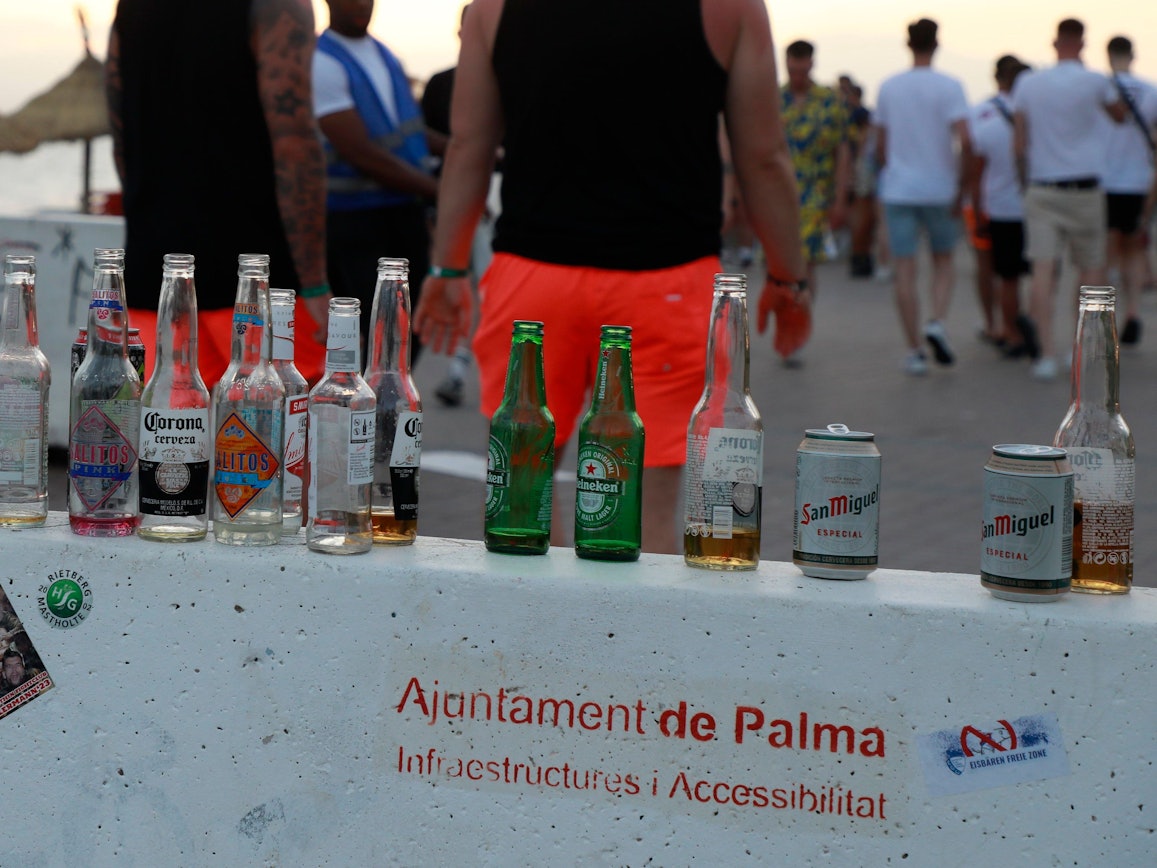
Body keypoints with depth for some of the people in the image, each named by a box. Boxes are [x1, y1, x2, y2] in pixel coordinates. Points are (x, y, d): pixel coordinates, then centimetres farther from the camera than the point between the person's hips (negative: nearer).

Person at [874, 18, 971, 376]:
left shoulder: (888, 87, 4)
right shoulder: (948, 86, -6)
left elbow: (881, 145, 8)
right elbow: (964, 139, -17)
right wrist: (960, 186, -9)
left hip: (898, 189, 1)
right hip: (939, 189, -1)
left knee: (905, 272, 3)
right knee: (943, 260, 17)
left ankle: (915, 351, 2)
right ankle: (937, 323, -6)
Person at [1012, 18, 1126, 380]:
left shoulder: (1027, 83, 2)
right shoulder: (1094, 82, -5)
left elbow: (1020, 144, 3)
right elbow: (1121, 115, 15)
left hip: (1041, 190, 1)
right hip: (1084, 190, -1)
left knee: (1043, 272, -5)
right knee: (1091, 268, 14)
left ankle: (1047, 354, -13)